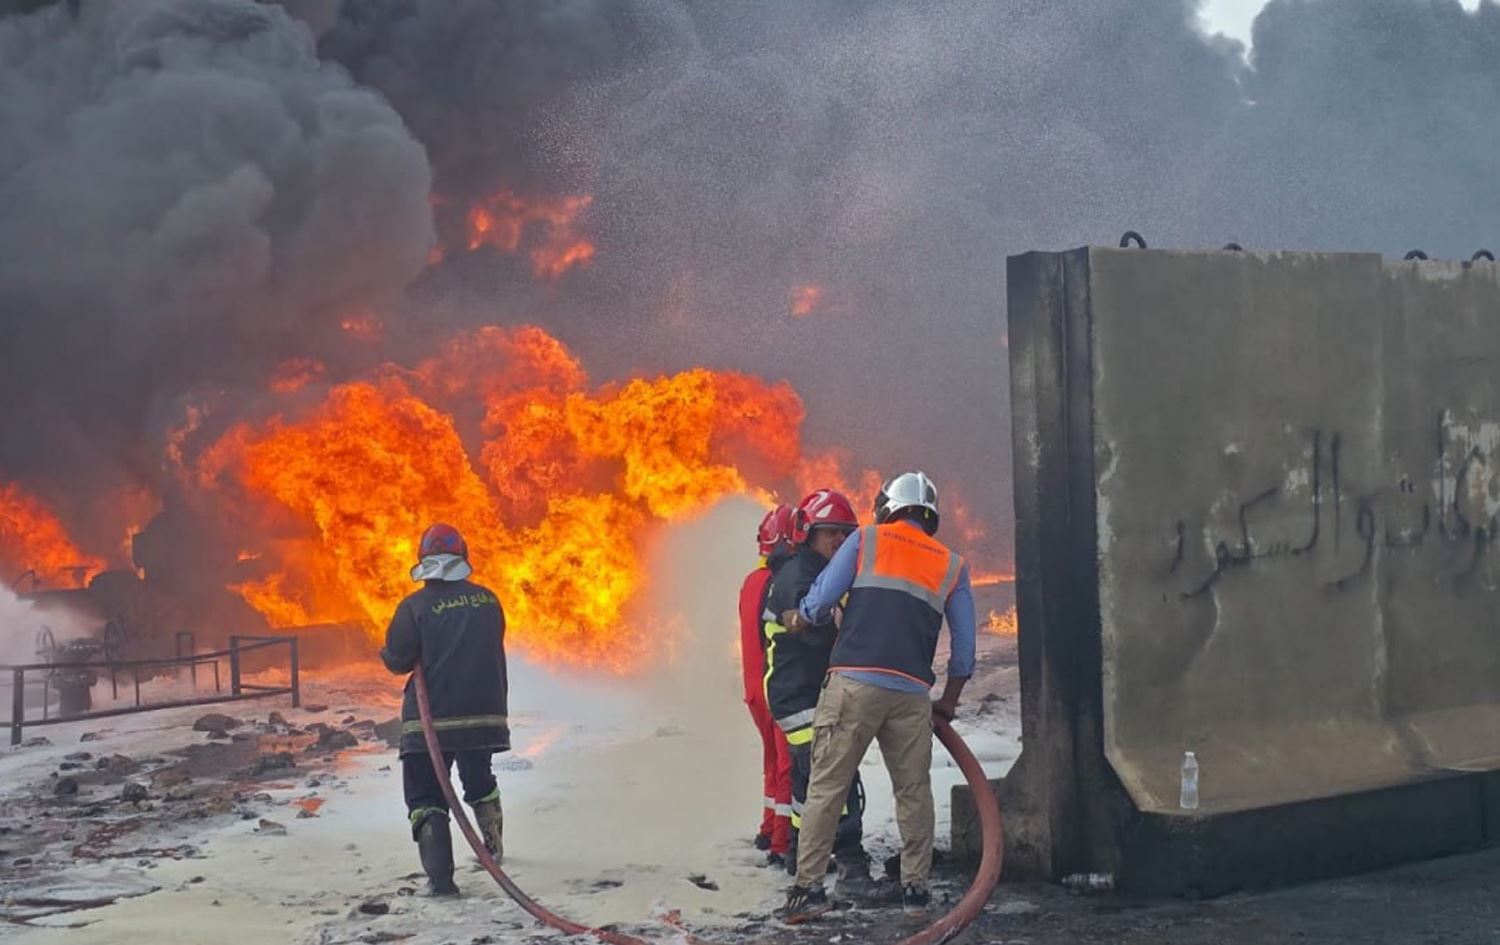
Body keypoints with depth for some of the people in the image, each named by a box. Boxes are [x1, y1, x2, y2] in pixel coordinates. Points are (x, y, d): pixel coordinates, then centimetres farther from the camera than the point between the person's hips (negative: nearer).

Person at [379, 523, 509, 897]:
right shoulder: (488, 600, 3)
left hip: (432, 718, -4)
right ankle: (494, 848, 39)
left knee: (425, 797, 3)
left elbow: (397, 659, -8)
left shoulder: (416, 606, -10)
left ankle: (440, 876, -11)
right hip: (485, 712, 4)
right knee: (479, 780, 28)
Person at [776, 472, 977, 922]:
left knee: (826, 787, 0)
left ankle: (808, 886, -3)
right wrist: (948, 701, 27)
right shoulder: (952, 566, 17)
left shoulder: (866, 540, 10)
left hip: (854, 682, -2)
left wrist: (801, 620, 23)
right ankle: (915, 887, 15)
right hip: (912, 692, 2)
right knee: (913, 790, 13)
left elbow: (819, 602, 2)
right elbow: (965, 646, 16)